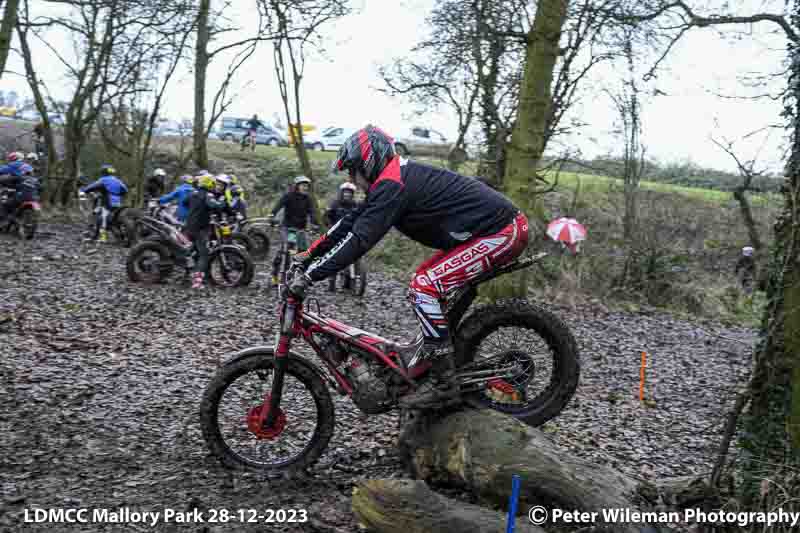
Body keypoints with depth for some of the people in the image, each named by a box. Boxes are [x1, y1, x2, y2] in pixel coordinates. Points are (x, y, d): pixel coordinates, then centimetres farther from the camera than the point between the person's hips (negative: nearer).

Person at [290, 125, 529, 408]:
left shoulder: (392, 185, -17)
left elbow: (359, 238, -22)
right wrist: (308, 254, 16)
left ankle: (442, 380, -8)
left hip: (501, 232, -11)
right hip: (500, 225, 11)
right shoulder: (396, 178, 14)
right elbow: (351, 221, 17)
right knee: (426, 281, 16)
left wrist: (310, 275, -19)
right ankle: (426, 353, 25)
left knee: (424, 287, -14)